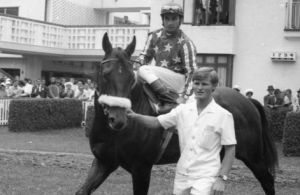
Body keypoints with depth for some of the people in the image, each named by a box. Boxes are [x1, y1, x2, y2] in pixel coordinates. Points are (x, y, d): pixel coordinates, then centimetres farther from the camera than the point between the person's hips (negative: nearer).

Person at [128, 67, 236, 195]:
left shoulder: (224, 115, -7)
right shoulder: (183, 110, 5)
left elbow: (230, 150, -6)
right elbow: (156, 122, 8)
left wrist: (221, 178, -11)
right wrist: (135, 116, -9)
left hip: (205, 176, -5)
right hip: (182, 174, 5)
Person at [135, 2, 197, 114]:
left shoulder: (185, 43, -9)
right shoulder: (155, 36, 7)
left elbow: (191, 71, -12)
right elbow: (146, 55, 20)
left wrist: (185, 95, -21)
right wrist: (138, 62, -4)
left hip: (179, 79, -6)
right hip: (158, 77, 6)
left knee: (144, 71, -26)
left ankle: (171, 100, -27)